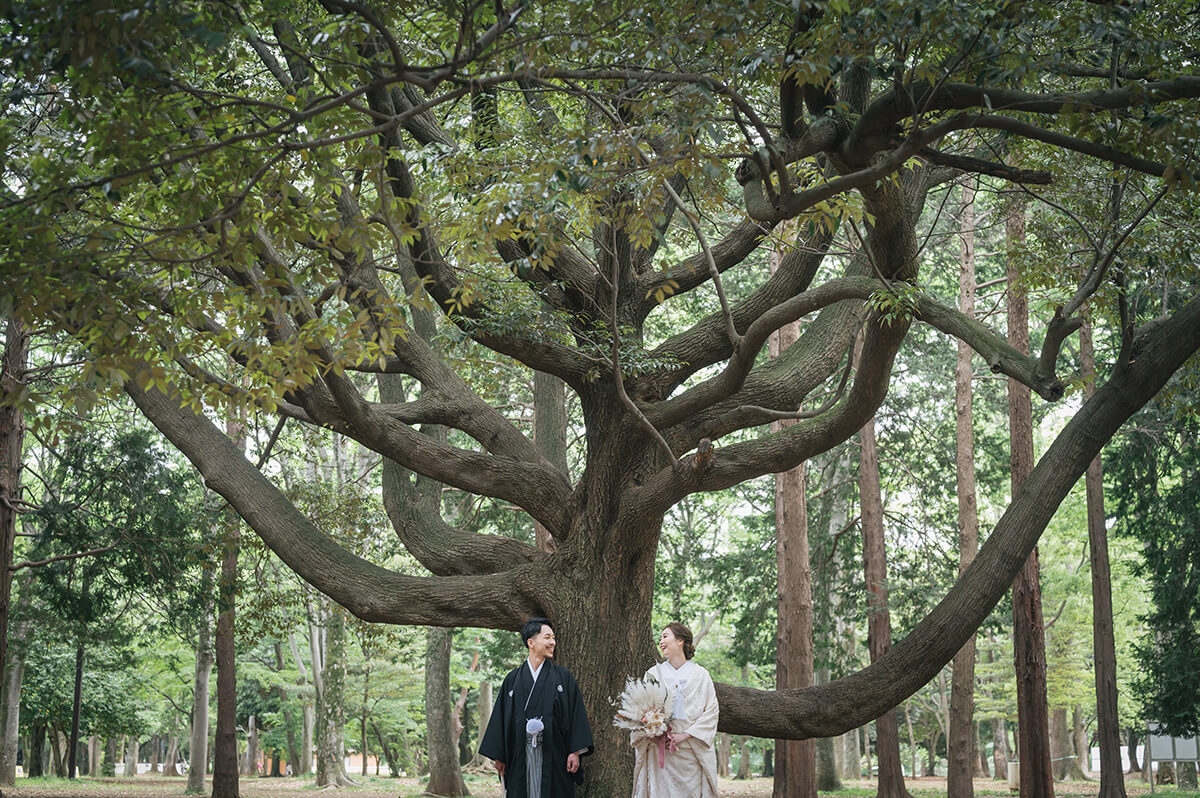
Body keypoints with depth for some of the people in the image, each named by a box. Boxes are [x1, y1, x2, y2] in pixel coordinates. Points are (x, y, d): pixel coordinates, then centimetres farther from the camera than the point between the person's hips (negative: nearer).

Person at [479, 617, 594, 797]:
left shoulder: (563, 677, 6)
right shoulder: (513, 679, 8)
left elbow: (576, 713, 2)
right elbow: (501, 717, 9)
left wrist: (575, 752, -7)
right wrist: (498, 756, 4)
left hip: (553, 754, -1)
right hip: (520, 757, 1)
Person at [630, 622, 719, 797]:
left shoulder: (700, 675, 5)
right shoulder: (653, 674, 10)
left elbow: (711, 712, -1)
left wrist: (684, 735, -11)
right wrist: (650, 735, -12)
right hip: (660, 754, 1)